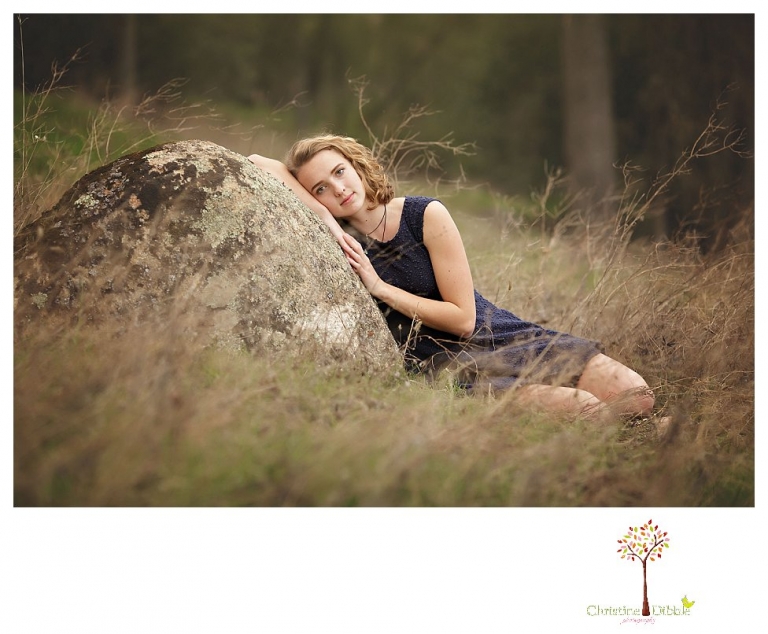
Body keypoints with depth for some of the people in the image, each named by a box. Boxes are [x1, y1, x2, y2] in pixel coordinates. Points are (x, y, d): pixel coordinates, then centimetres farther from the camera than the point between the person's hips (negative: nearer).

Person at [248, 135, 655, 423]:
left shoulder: (426, 216, -7)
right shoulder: (335, 237, -3)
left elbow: (463, 318, -9)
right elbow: (258, 166, -9)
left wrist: (379, 287, -13)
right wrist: (322, 214, -19)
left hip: (500, 338, 2)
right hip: (446, 366, -2)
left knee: (636, 397, -15)